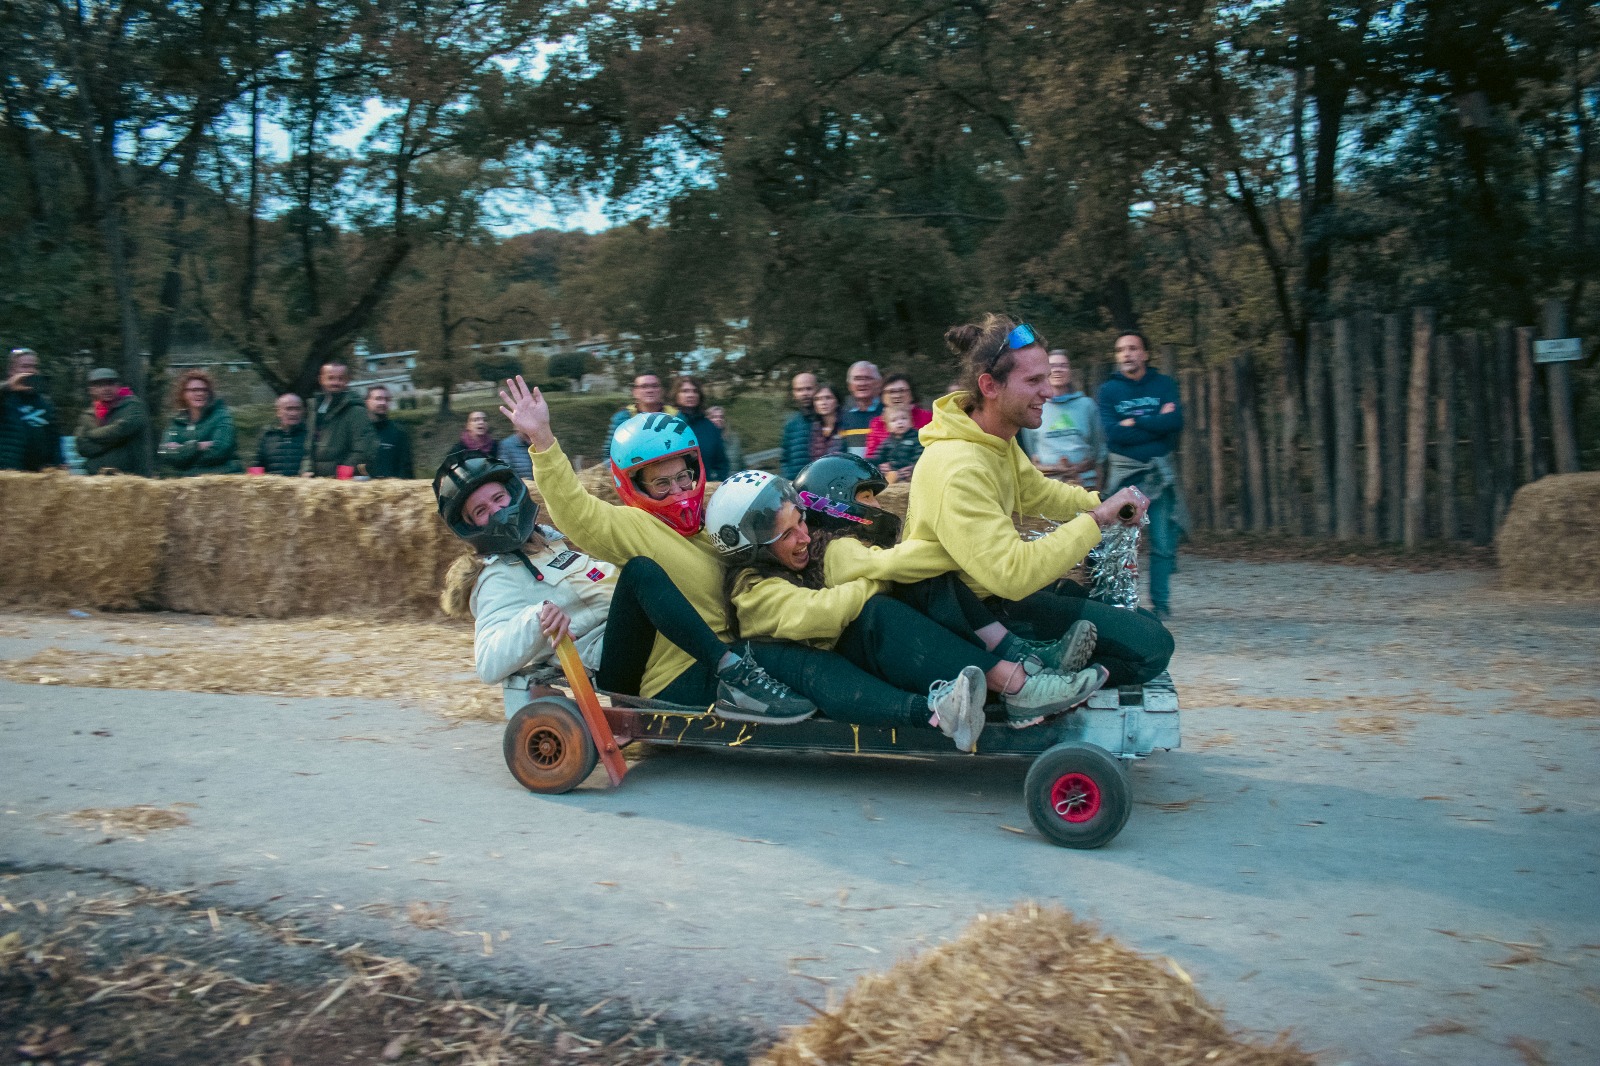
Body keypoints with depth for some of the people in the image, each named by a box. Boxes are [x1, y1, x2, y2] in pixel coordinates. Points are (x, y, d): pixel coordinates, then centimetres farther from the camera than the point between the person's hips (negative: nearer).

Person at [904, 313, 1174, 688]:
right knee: (1151, 645, -14)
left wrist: (1104, 502, 3)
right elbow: (1012, 575, -36)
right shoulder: (958, 470, -29)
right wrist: (1096, 519, -28)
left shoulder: (997, 439, 3)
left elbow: (1036, 491, 21)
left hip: (1004, 583, 10)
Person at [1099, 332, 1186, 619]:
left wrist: (1135, 423, -9)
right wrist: (1157, 425, -7)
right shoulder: (1108, 390, 5)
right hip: (1124, 473, -1)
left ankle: (1161, 602, 7)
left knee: (1163, 542, -1)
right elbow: (1113, 434, -10)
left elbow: (1176, 422, -8)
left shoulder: (1164, 384, 8)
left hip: (1161, 473, 1)